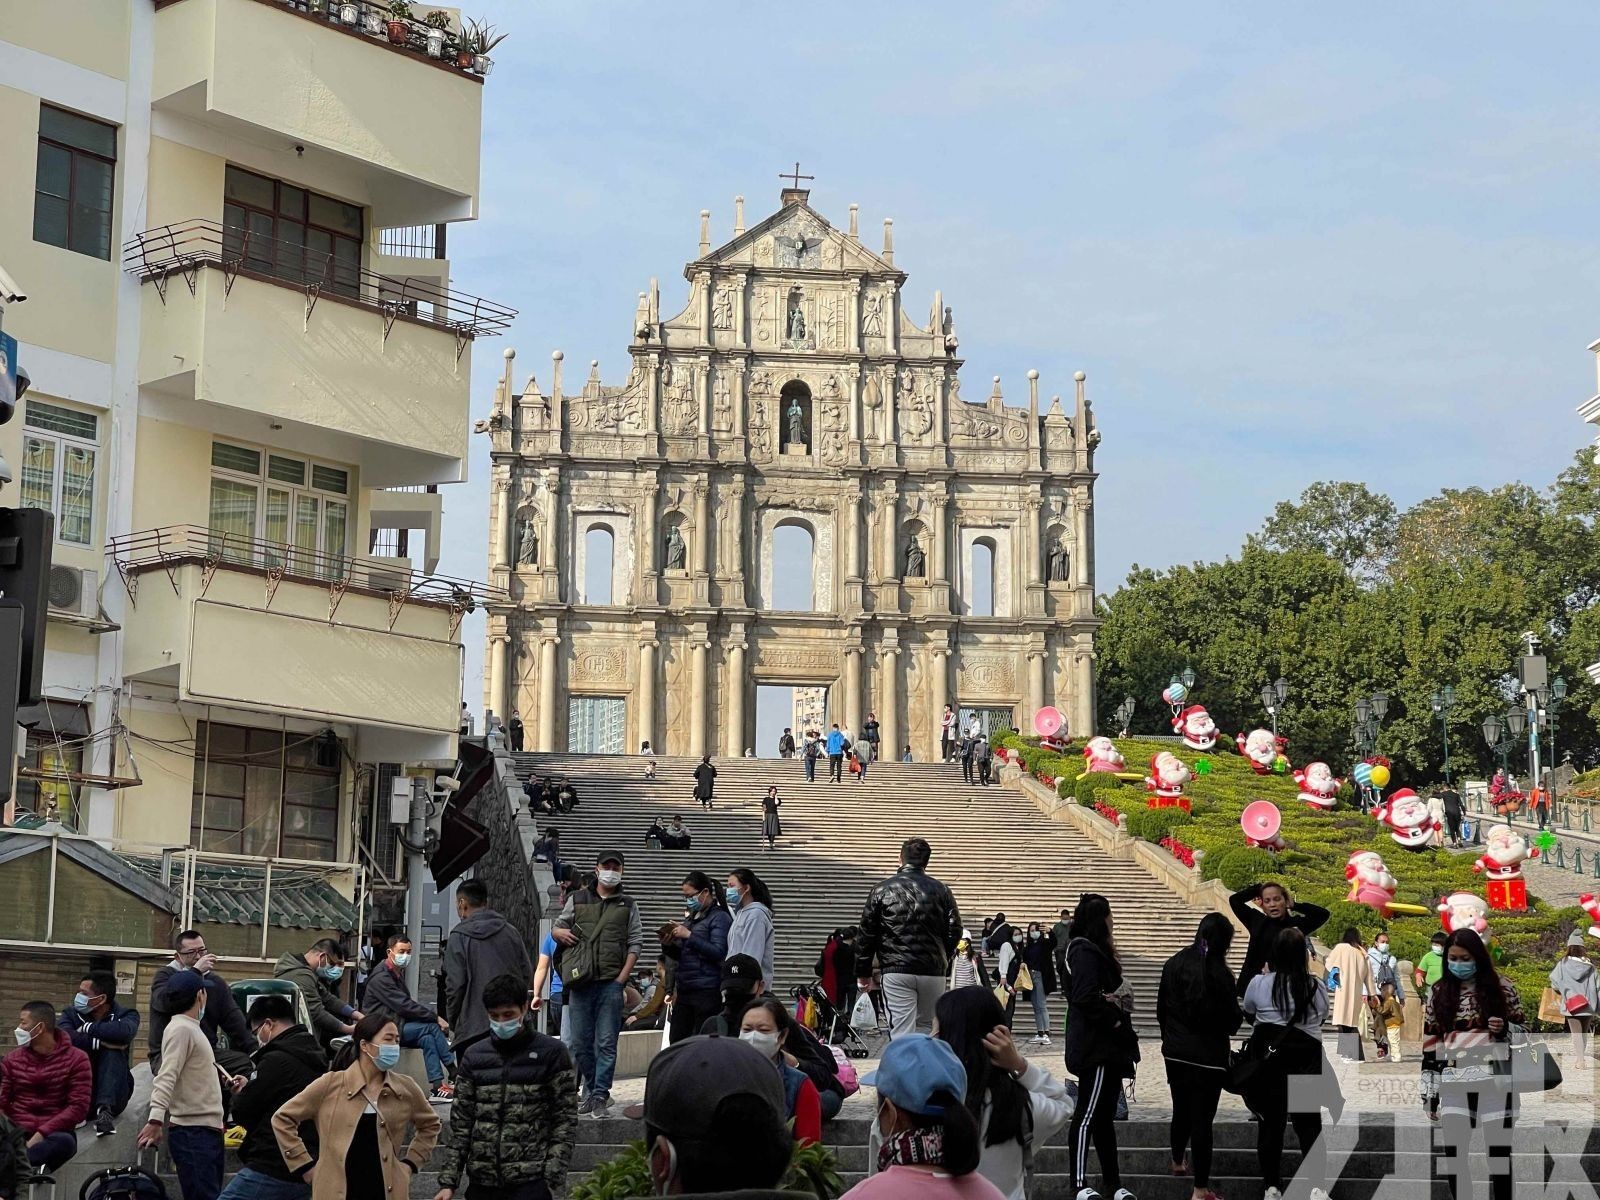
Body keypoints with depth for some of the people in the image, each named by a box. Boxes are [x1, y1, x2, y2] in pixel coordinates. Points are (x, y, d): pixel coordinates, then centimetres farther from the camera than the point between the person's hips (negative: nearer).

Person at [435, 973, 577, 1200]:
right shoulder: (474, 1055, 9)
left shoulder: (551, 1053, -1)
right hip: (482, 1181, 4)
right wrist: (448, 1181, 3)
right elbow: (460, 1122, 10)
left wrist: (552, 1177, -12)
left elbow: (565, 1121, -2)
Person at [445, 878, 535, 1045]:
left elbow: (455, 986, -9)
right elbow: (528, 973, 9)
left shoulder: (458, 937, -7)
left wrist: (453, 1021, 5)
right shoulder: (511, 931, 8)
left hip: (473, 1027, -5)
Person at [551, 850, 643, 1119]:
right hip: (580, 982, 2)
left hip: (611, 983, -2)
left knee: (606, 1043, -5)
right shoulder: (577, 900, 13)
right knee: (580, 1043, 5)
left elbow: (635, 943, 7)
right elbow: (556, 929, 20)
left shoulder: (627, 905, 11)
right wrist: (559, 933, -5)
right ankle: (592, 1089, 19)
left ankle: (600, 1096, -3)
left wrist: (622, 977, -4)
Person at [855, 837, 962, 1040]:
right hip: (933, 972, 2)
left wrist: (863, 972, 11)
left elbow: (866, 934, 4)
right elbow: (955, 932, 6)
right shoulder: (941, 891, 7)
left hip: (896, 971, -2)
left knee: (901, 1032, -5)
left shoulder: (882, 890, 3)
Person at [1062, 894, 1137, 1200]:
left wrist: (1113, 1001, -2)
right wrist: (1114, 1019, -13)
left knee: (1104, 1116, 12)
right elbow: (1086, 998, -24)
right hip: (1096, 1048, -10)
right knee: (1089, 1115, -9)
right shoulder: (1086, 953, -14)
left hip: (1104, 1046, 10)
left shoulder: (1091, 950, 18)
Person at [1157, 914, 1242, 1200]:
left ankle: (1178, 1163, 44)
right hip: (1207, 1056, -6)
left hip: (1175, 1054, 6)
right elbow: (1230, 1018, -12)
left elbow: (1162, 1008, 9)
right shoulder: (1218, 973, -18)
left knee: (1181, 1110, 24)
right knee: (1202, 1118, -2)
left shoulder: (1174, 964, -1)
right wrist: (1242, 1011, 9)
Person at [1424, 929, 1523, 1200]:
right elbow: (1430, 1040, 11)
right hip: (1455, 1081, 2)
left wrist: (1505, 1028, -14)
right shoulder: (1439, 992, 7)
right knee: (1453, 1149, -4)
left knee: (1499, 1149, 2)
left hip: (1494, 1077, -2)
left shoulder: (1500, 986, 1)